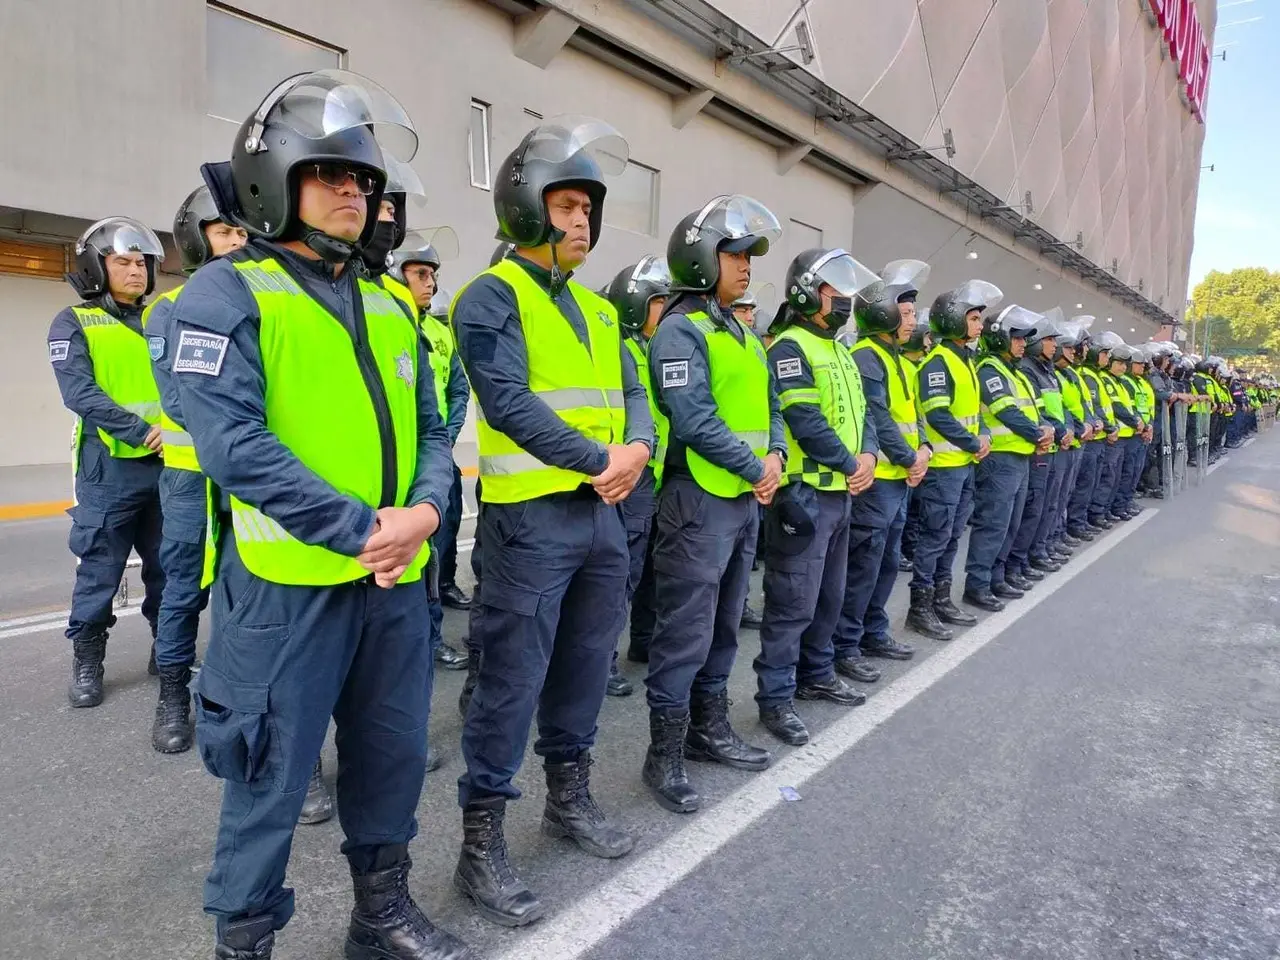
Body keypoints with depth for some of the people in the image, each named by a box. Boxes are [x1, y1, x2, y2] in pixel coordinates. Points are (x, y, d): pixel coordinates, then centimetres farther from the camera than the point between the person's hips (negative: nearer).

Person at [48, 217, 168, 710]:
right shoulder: (74, 323, 1)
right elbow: (79, 393, -12)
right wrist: (141, 433, -21)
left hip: (168, 464, 4)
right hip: (110, 467, -4)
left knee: (167, 565, 11)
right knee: (100, 570, 3)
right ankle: (87, 661, 18)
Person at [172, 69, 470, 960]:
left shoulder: (391, 307, 13)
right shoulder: (226, 293, -6)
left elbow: (430, 429, 12)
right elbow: (235, 443, -17)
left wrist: (425, 509, -9)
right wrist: (361, 530, -19)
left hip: (397, 580, 7)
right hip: (287, 584, -6)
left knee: (393, 755, 17)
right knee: (272, 774, 7)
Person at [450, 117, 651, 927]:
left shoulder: (596, 308, 16)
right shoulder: (493, 296, -8)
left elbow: (630, 390, 14)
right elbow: (509, 402, -19)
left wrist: (639, 448, -8)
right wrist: (600, 460, -17)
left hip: (604, 513, 8)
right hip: (532, 516, -8)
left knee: (586, 665, 17)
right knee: (513, 681, -2)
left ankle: (570, 798, 36)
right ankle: (482, 844, 13)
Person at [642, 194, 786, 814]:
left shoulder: (742, 334, 17)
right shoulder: (680, 328, -11)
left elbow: (767, 405, 18)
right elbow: (694, 419, -20)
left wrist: (775, 455, -2)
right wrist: (754, 470, -15)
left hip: (747, 500, 9)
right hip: (699, 500, -9)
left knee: (723, 627, 18)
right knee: (686, 634, -3)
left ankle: (709, 728, 32)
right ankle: (664, 756, 10)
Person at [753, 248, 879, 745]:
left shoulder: (840, 352, 18)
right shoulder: (789, 347, -12)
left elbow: (860, 413, 16)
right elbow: (805, 421, -20)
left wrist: (868, 455, -3)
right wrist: (850, 464, -12)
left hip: (841, 493, 10)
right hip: (805, 493, -10)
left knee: (829, 595, 19)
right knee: (793, 602, -5)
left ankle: (816, 675, 33)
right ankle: (775, 698, 5)